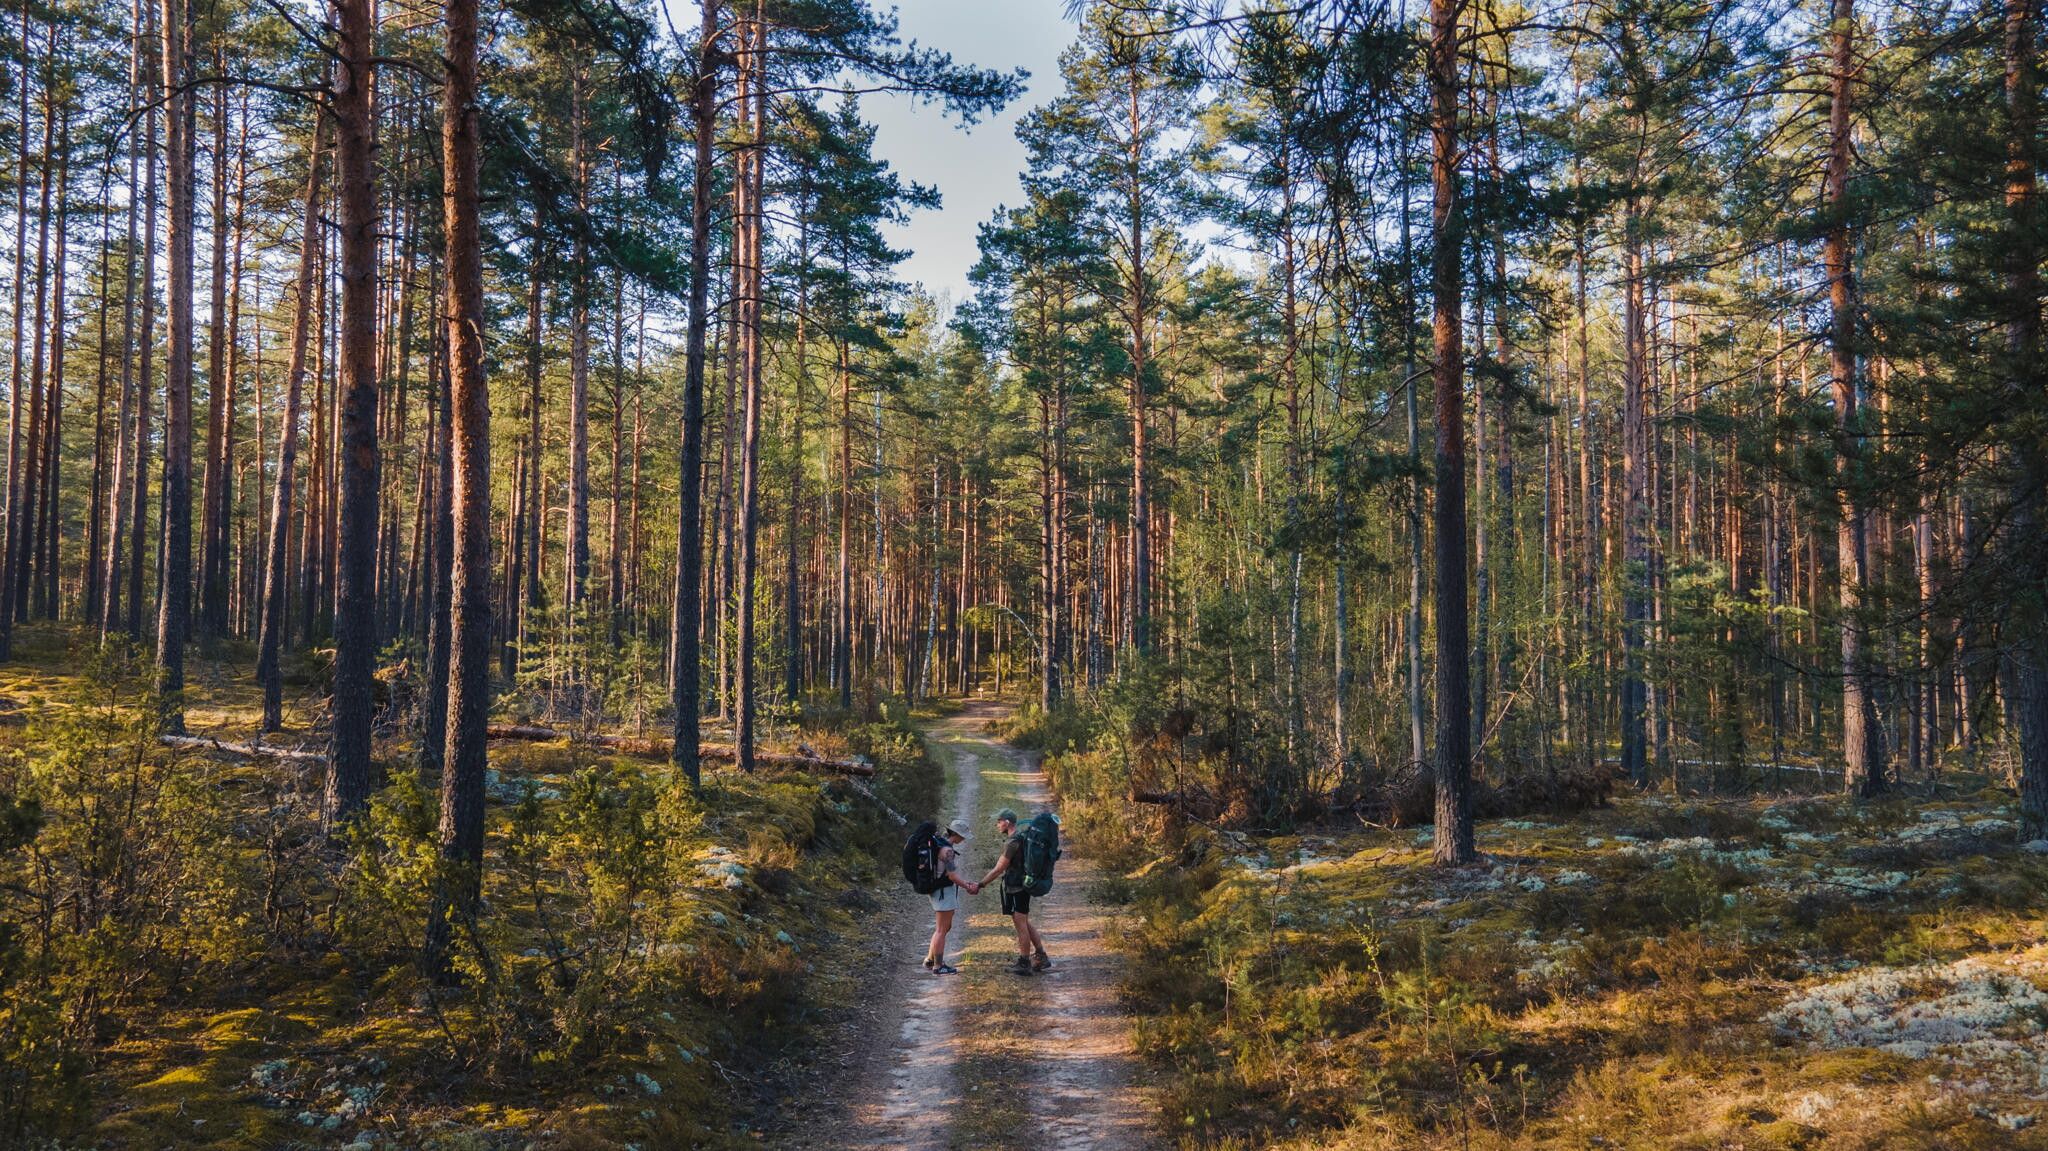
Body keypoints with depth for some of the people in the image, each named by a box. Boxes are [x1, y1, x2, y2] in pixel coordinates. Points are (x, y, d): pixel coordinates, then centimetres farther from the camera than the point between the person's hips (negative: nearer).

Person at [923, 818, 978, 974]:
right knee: (942, 930, -1)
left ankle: (930, 960, 24)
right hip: (944, 893, -10)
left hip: (943, 891, 10)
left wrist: (967, 884, 15)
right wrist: (969, 887, -8)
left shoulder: (941, 845, 11)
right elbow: (952, 876, -21)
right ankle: (938, 966, 6)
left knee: (945, 928, 18)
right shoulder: (947, 850, -21)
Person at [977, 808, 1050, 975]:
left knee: (1021, 925, -1)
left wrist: (980, 885, -12)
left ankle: (1024, 964, 6)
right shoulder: (1022, 838, 11)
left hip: (1016, 889, -10)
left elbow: (998, 869, -18)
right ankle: (1042, 957, 20)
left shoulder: (1012, 843, -20)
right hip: (1023, 885, 10)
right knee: (1025, 923, 16)